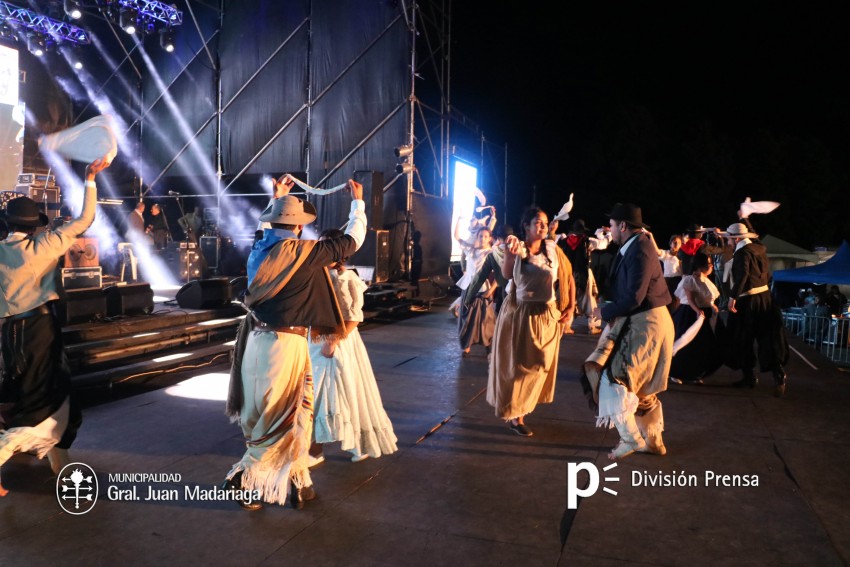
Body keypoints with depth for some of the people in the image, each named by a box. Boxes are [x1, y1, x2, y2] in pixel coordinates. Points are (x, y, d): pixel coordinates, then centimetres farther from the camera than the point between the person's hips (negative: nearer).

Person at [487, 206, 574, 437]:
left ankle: (519, 408, 36)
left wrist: (571, 305, -1)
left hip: (547, 315, 4)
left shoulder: (553, 249, -1)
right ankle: (514, 415, 17)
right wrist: (509, 253, -46)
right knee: (517, 364, 5)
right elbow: (507, 274, -27)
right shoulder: (518, 249, -8)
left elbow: (568, 276, 7)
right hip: (519, 313, -3)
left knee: (540, 364, 15)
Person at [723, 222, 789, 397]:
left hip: (747, 300, -7)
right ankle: (779, 374, -1)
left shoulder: (742, 252, -16)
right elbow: (767, 273, 20)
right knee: (768, 337, 6)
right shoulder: (759, 248, 8)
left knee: (743, 340, 6)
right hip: (764, 296, 7)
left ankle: (749, 376, 15)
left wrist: (732, 296, -28)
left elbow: (743, 274, -28)